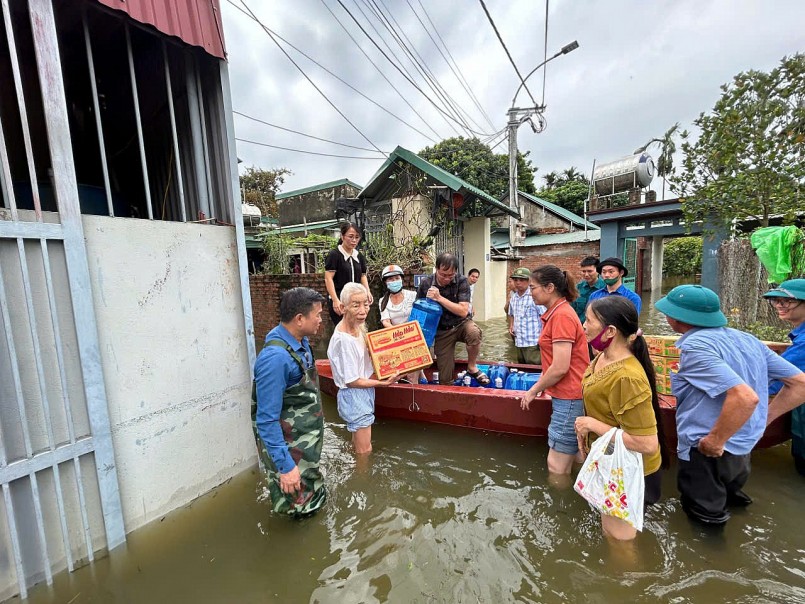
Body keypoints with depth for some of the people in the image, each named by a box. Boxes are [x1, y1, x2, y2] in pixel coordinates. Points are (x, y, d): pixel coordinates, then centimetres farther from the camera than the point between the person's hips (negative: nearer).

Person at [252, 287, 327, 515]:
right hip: (289, 445, -8)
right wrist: (285, 466, -24)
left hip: (308, 438, 8)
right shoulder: (276, 358, -32)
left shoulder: (300, 342, -5)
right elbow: (267, 420, -28)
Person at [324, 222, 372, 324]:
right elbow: (328, 279, -11)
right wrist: (335, 300, -20)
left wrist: (367, 291, 1)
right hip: (340, 302, -6)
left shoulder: (359, 256, 13)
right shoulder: (334, 255, -6)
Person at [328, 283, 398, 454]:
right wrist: (383, 382, -15)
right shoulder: (343, 339, -28)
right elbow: (351, 381, -21)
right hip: (354, 397, -8)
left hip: (363, 394, 8)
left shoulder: (357, 328, -3)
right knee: (365, 451, 9)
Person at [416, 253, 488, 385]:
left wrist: (439, 298, -28)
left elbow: (463, 312, -21)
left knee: (474, 333, -35)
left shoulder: (461, 281, -13)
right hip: (441, 331, 0)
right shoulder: (426, 284, -9)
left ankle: (472, 367, -9)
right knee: (446, 379, -5)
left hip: (461, 324, 0)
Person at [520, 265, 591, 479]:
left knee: (557, 466, 3)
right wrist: (540, 386, 10)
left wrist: (533, 391, -11)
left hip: (569, 397, -9)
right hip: (565, 395, 9)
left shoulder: (561, 315, -20)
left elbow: (560, 368, -23)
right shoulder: (557, 313, 11)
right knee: (562, 464, 20)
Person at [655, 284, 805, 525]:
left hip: (707, 453, -8)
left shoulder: (695, 345, -24)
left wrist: (715, 442, -23)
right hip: (743, 447, 8)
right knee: (727, 501, 33)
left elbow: (745, 397, -34)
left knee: (706, 520, 14)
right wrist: (759, 421, 9)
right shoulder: (746, 339, 3)